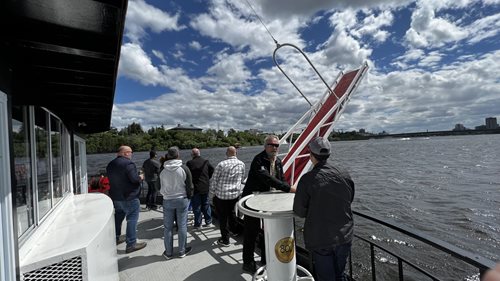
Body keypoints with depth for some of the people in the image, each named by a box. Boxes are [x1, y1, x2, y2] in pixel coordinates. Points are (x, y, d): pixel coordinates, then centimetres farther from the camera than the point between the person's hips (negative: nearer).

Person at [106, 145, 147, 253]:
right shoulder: (128, 163, -19)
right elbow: (134, 179, -26)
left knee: (118, 217, 23)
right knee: (132, 220, -1)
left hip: (115, 197, 9)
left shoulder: (110, 165, 9)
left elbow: (112, 179, 18)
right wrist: (141, 177, -6)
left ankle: (116, 238, 38)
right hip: (129, 197, -9)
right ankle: (131, 244, 3)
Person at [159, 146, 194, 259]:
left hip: (167, 201, 2)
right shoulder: (184, 169, -13)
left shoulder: (163, 170, -6)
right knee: (182, 226, 10)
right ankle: (182, 251, 23)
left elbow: (161, 188, 6)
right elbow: (190, 186, -7)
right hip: (182, 200, -2)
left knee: (168, 227, 13)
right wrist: (189, 197, 10)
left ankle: (168, 252, 25)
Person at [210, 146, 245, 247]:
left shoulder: (221, 164, -15)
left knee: (223, 217, 8)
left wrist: (213, 192, 6)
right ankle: (234, 230, 44)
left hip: (221, 195, -4)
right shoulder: (241, 164, -2)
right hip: (236, 193, 5)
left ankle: (225, 240, 16)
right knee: (231, 212, 26)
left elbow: (214, 180, -8)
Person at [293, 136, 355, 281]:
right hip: (345, 237, 5)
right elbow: (349, 201, 8)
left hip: (320, 240, -4)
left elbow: (299, 212, -13)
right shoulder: (345, 175, -8)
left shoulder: (308, 179, -22)